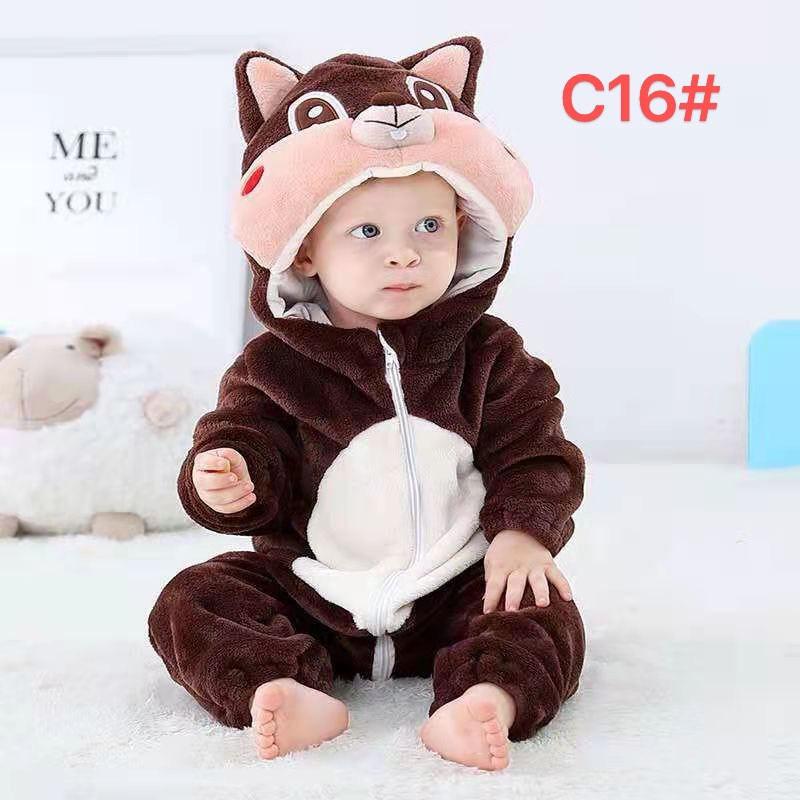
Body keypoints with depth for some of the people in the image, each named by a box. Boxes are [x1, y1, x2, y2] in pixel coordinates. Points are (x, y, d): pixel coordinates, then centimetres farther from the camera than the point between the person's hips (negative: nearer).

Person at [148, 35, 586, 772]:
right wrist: (231, 481, -26)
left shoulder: (488, 354, -3)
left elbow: (533, 453, -2)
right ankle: (293, 694, -37)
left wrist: (524, 531, -18)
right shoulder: (273, 366, -4)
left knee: (548, 617, -23)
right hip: (310, 593, 1)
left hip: (455, 590, 0)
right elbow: (247, 439, -2)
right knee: (191, 602, -16)